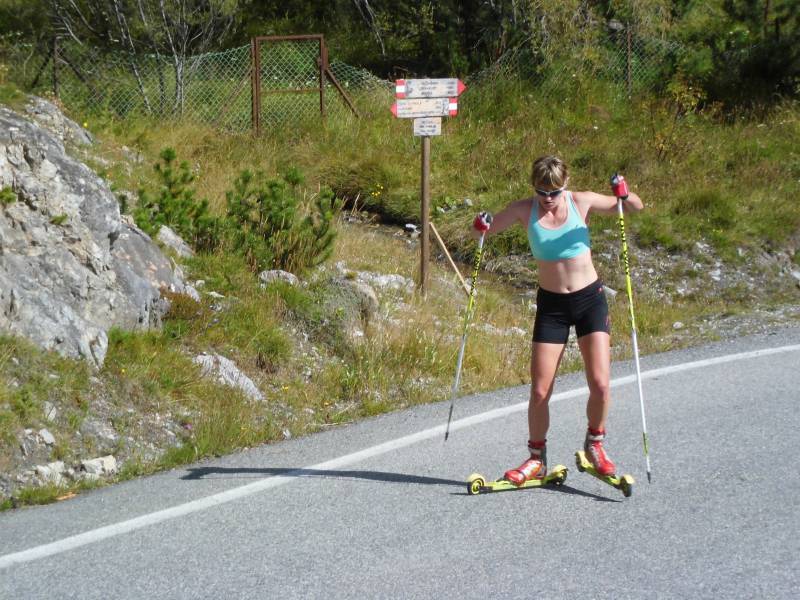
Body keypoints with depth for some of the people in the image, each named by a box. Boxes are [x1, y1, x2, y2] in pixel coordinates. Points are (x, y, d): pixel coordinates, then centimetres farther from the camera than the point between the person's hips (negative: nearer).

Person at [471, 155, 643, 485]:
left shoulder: (582, 202, -7)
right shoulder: (524, 210, -6)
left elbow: (636, 207, 0)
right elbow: (488, 229, 2)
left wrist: (626, 196, -23)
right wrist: (481, 227, -22)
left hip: (590, 298, 0)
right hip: (551, 303, 1)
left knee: (600, 384, -10)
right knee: (540, 391, -2)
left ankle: (594, 445, 16)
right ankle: (537, 459, 17)